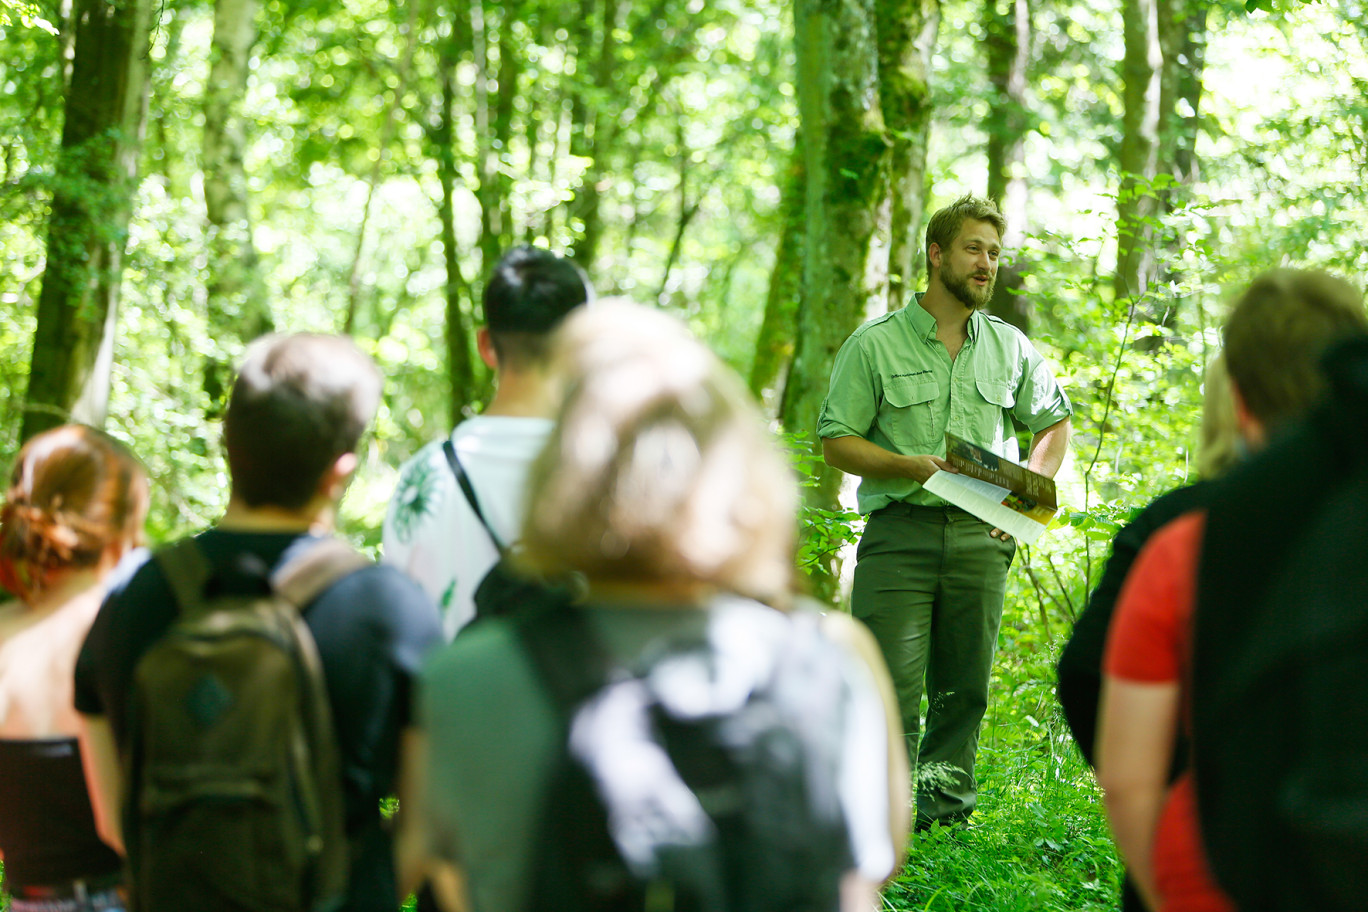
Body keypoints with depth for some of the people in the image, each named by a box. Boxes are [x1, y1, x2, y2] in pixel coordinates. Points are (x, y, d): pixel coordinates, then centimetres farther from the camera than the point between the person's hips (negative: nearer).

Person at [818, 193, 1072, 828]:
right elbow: (837, 442, -1)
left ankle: (945, 803, 19)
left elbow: (1054, 424, 25)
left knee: (965, 686, 7)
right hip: (901, 532, -3)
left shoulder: (1010, 348, 12)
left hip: (981, 537, 4)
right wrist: (911, 466, -15)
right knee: (890, 684, -11)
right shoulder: (875, 345, 1)